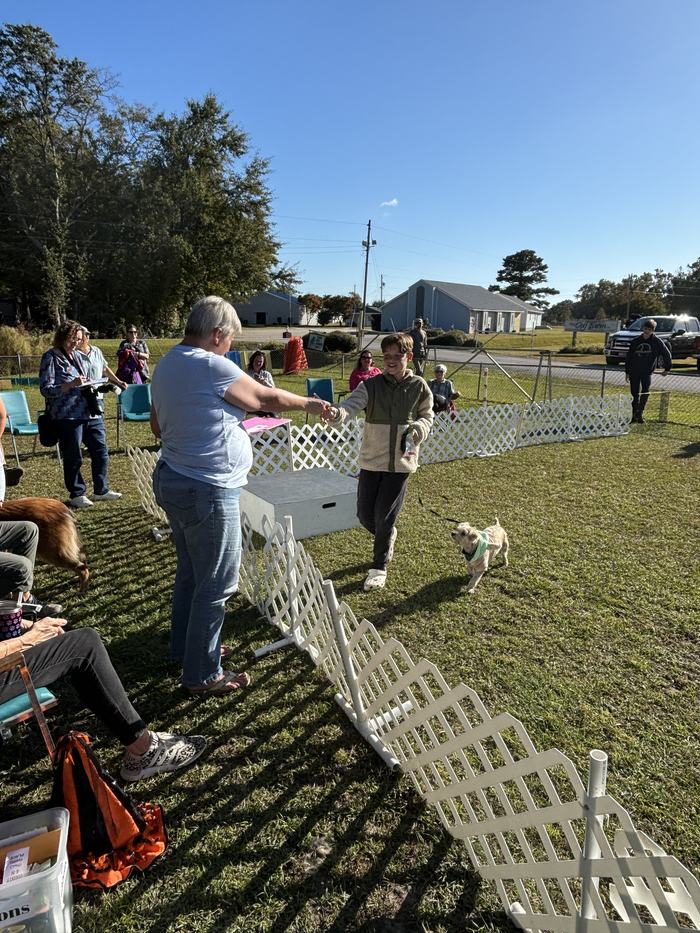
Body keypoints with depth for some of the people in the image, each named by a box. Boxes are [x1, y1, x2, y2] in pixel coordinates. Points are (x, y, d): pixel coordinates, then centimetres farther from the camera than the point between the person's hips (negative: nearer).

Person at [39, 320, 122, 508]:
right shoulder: (51, 357, -5)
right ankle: (77, 494, 18)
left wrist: (89, 385, 6)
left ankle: (101, 490, 22)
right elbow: (46, 389, -11)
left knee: (101, 452, 9)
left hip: (91, 413, 7)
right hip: (68, 416, -7)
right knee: (73, 458, 4)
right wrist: (71, 384, -22)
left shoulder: (77, 355, 15)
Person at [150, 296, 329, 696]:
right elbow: (267, 398, -8)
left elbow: (158, 426, 18)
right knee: (217, 584, 2)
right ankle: (203, 674, 15)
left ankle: (186, 648, 38)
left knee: (190, 572, 22)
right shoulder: (213, 367, -18)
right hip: (208, 491, -10)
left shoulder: (166, 366, 10)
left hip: (174, 480, 10)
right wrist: (309, 403, 8)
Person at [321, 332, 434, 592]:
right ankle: (387, 538, 43)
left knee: (385, 517, 1)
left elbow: (427, 416, 12)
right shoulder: (371, 386, -6)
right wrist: (336, 413, -47)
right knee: (365, 515, 9)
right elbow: (351, 405, -24)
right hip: (371, 460, 2)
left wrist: (418, 429, -12)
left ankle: (379, 567, 21)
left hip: (401, 463, -1)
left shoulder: (419, 387, -2)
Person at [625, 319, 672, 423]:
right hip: (634, 371, 2)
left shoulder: (657, 341, -2)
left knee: (645, 392, -17)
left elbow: (667, 354, 6)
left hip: (647, 372, -2)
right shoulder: (636, 341, 5)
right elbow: (628, 357, 10)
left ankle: (640, 413, -13)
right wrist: (627, 372, 8)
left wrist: (667, 368, 9)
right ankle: (634, 414, 16)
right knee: (634, 394, 5)